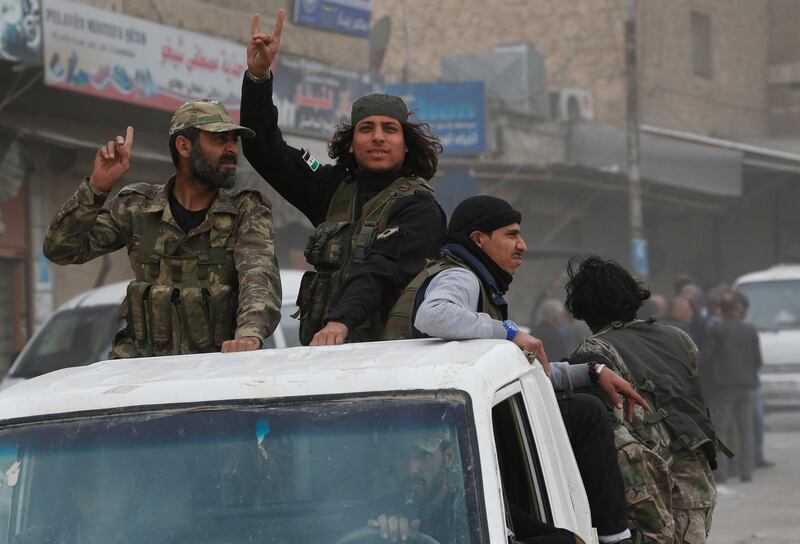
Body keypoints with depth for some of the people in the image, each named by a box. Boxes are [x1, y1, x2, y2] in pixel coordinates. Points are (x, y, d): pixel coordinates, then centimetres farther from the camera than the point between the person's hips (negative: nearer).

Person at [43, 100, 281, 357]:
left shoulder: (247, 211, 0)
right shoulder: (137, 206, 5)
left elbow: (259, 274, -18)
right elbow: (60, 249, 4)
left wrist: (249, 334, -40)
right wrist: (97, 187, -11)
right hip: (144, 357, -1)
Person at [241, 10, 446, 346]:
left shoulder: (417, 205, 0)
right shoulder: (335, 189, 18)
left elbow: (382, 271, -16)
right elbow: (265, 150, 23)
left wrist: (341, 321, -32)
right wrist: (258, 76, 13)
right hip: (321, 352, 5)